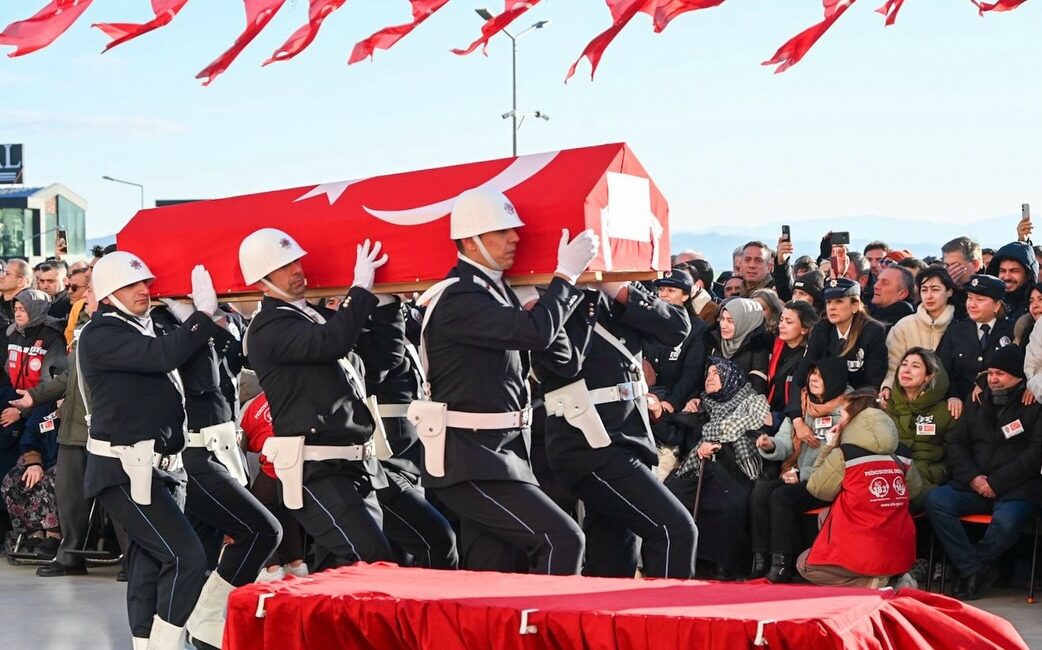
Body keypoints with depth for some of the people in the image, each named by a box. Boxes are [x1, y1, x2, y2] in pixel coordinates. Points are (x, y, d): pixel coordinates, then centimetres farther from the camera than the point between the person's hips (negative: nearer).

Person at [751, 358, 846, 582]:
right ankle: (761, 559, -18)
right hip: (797, 477, 6)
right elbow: (785, 443, 12)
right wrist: (771, 446, -11)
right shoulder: (802, 406, 16)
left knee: (782, 496, -28)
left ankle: (783, 564, -22)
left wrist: (802, 475, -16)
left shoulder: (844, 412, -5)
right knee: (760, 491, -19)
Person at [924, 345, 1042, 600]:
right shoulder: (977, 403, 19)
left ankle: (969, 565, -6)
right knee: (935, 500, -22)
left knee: (1006, 521, -35)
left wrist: (996, 483, -12)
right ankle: (975, 570, -18)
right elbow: (956, 444, 16)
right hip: (974, 487, 5)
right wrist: (972, 477, -3)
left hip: (1017, 489, -5)